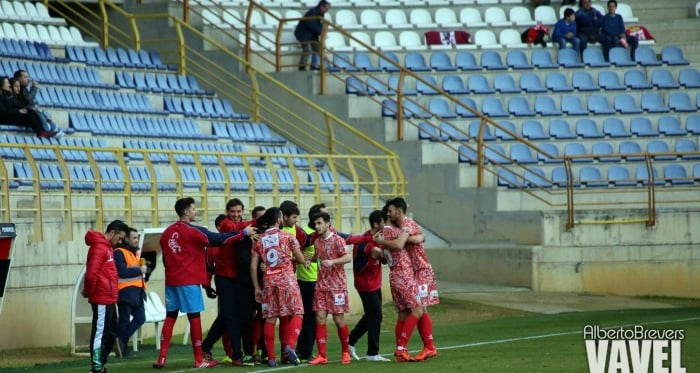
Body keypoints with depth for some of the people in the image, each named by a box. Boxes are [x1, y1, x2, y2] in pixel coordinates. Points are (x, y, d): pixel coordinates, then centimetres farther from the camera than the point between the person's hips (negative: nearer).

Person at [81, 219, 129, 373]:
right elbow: (91, 274, -21)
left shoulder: (107, 247, 18)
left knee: (111, 333, 14)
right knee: (100, 333, -6)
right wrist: (88, 292, -7)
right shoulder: (99, 248, -14)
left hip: (108, 299, 10)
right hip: (102, 299, -10)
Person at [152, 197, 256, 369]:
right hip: (189, 282, -6)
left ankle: (162, 358, 4)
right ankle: (199, 360, 1)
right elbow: (218, 239, -10)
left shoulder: (167, 233, 8)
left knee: (170, 317, 9)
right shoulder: (192, 231, -11)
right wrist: (244, 232, -3)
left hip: (171, 281, 6)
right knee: (194, 317, -1)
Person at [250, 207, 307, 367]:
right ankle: (290, 345, -20)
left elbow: (253, 266, 3)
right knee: (296, 313, 2)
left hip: (268, 280, 3)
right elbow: (301, 259, 3)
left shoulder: (259, 240, 7)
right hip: (287, 279, -3)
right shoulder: (287, 237, 0)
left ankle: (271, 357, 2)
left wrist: (256, 287, 8)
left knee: (270, 318, 4)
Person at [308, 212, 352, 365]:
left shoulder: (337, 240, -8)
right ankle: (322, 355, -5)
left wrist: (332, 261, -32)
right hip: (321, 285, 5)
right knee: (320, 318, -5)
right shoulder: (317, 242, 10)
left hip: (337, 285, -5)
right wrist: (309, 260, 6)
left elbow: (348, 257, -18)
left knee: (338, 319, -1)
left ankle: (345, 352, 17)